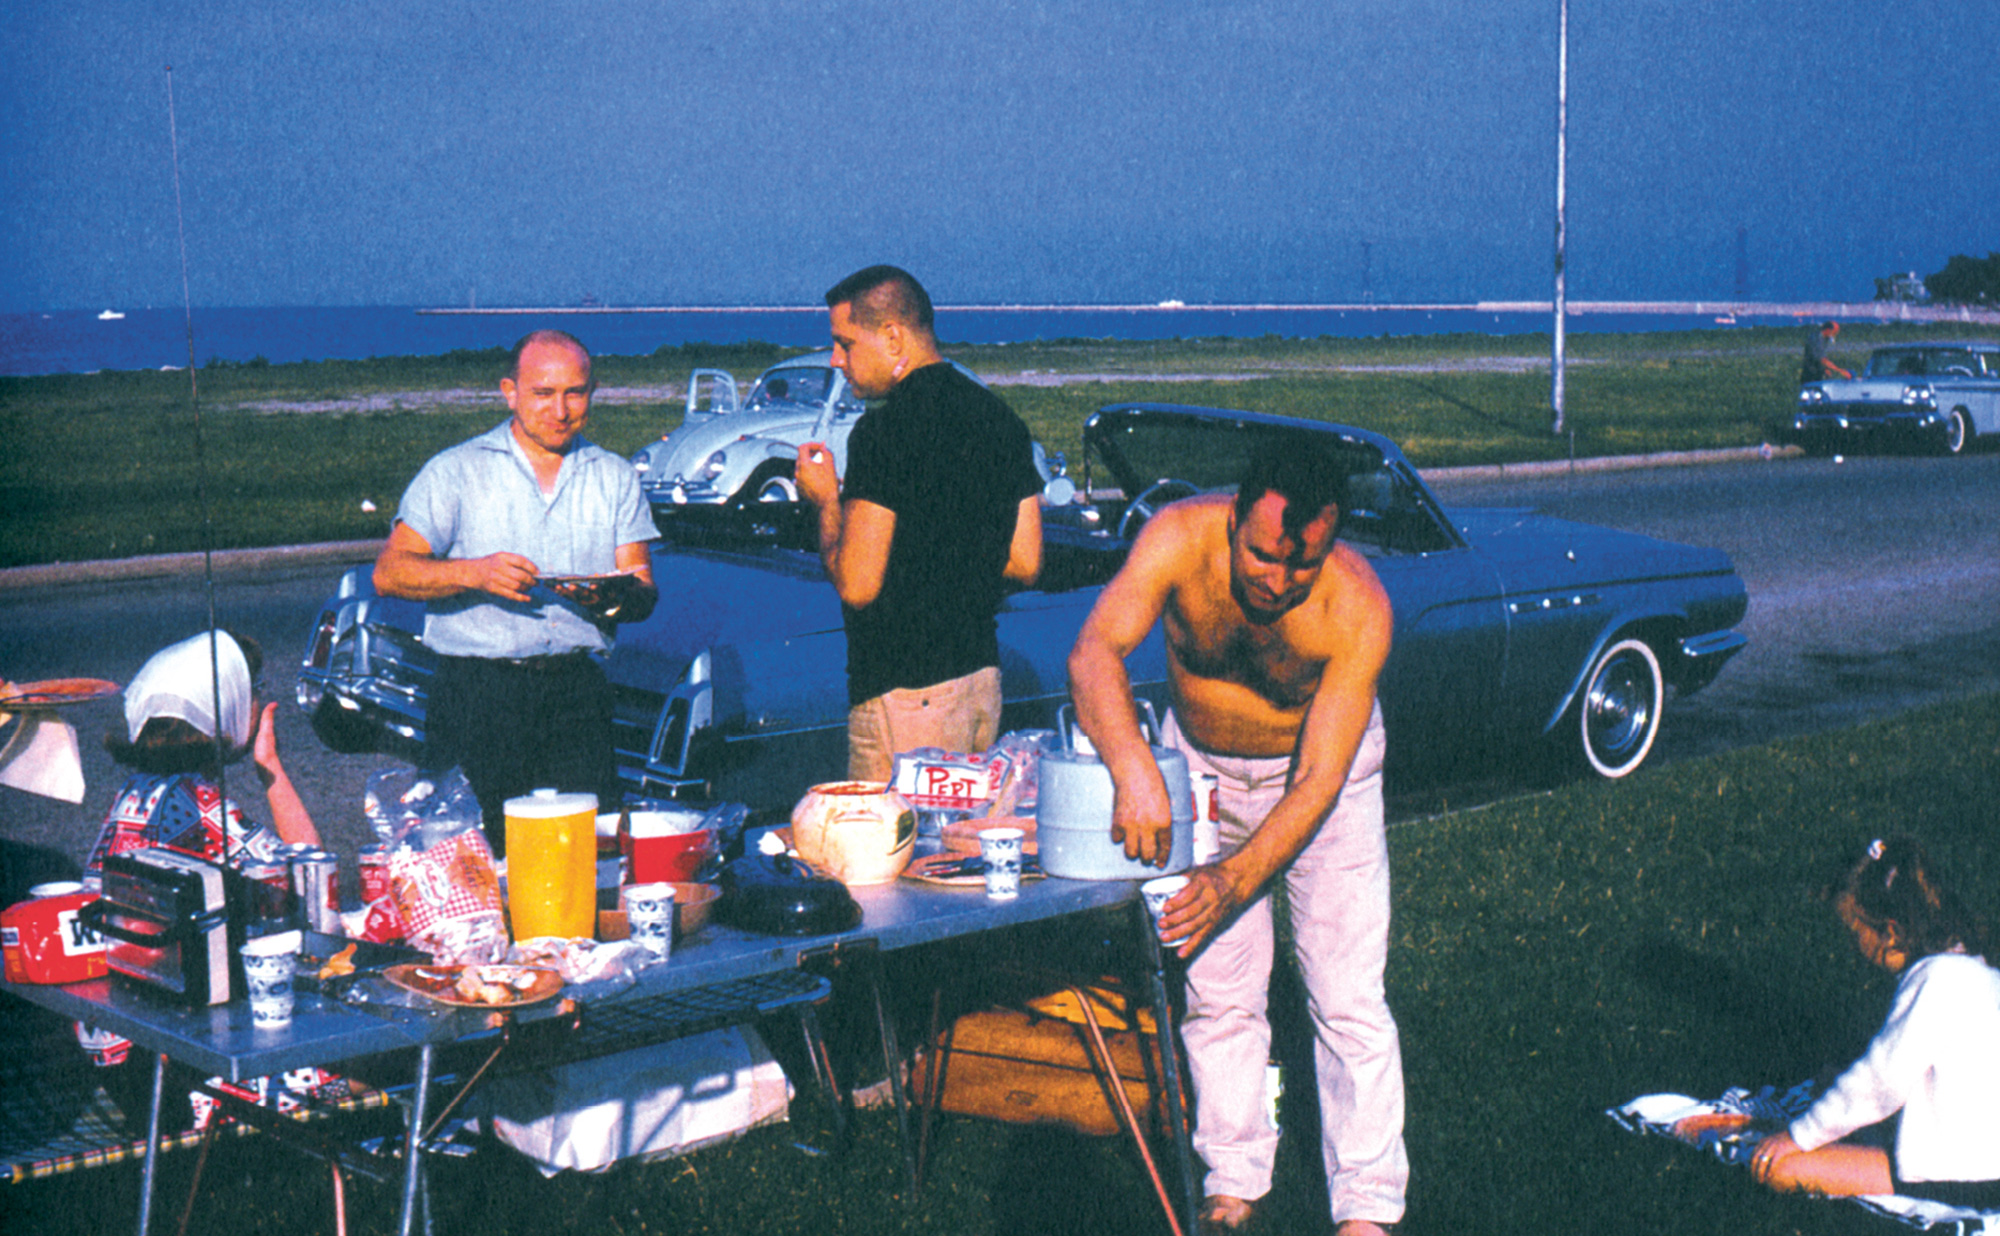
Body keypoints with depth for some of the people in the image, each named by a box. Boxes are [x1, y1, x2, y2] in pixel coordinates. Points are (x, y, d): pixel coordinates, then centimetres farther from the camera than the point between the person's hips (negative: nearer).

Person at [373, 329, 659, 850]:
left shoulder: (616, 478, 16)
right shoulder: (456, 471, 8)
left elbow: (644, 594, 9)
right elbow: (389, 573, -1)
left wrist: (611, 596, -15)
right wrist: (474, 573, -18)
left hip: (578, 687, 2)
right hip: (478, 687, -2)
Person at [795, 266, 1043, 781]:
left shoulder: (886, 429, -16)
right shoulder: (999, 418, 9)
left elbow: (857, 584, -18)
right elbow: (1025, 562, 12)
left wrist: (828, 502, -2)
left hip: (903, 690, -8)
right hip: (983, 675, 8)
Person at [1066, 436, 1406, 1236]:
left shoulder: (1358, 609, -32)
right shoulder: (1181, 538, -30)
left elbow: (1318, 780, -32)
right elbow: (1095, 652, -41)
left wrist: (1235, 879, -43)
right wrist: (1135, 772, -57)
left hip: (1321, 770, -2)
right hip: (1198, 762, 2)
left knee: (1347, 997, -5)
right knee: (1216, 988, 4)